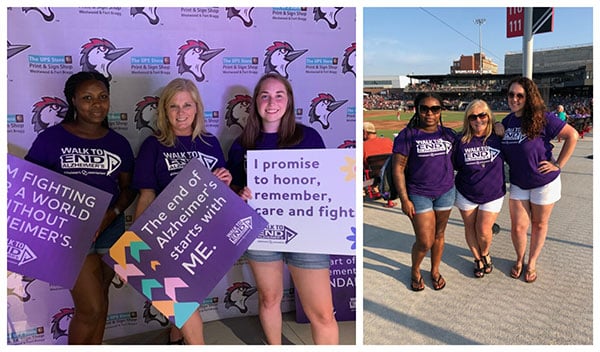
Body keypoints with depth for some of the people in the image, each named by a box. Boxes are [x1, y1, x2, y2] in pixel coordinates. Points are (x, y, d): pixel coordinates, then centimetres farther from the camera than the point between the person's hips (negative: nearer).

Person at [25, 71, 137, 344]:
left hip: (111, 229, 4)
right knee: (91, 307, -4)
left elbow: (128, 187, 7)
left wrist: (112, 213, -11)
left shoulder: (118, 143, 3)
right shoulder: (51, 138, -7)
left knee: (98, 298, 18)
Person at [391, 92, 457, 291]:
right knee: (425, 241, -2)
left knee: (439, 235, 14)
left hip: (445, 192, 4)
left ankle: (435, 271, 36)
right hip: (419, 194, -4)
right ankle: (415, 270, 27)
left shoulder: (448, 134, 4)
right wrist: (404, 199, -13)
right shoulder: (407, 135, -10)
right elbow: (398, 168, -10)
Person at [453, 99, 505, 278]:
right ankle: (478, 259, 35)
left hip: (492, 195, -1)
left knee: (483, 231, -1)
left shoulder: (498, 138, -9)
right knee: (470, 228, 11)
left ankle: (485, 254, 33)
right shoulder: (462, 141, -7)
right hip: (466, 195, 1)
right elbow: (455, 166, 2)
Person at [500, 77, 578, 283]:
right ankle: (519, 260, 30)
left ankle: (532, 263, 31)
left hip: (544, 182, -3)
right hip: (518, 183, 4)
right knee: (518, 227, 4)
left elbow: (572, 135, -14)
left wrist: (558, 164, -14)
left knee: (539, 224, 13)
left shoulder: (542, 118, -16)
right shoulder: (507, 121, 1)